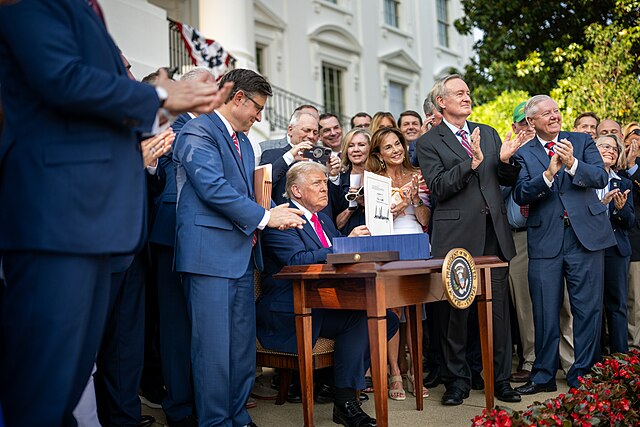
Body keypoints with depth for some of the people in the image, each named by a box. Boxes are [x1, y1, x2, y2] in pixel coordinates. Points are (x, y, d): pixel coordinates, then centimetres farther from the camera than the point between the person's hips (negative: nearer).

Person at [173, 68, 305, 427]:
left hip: (242, 253, 9)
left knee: (243, 342, 11)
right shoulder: (199, 132, -7)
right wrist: (265, 217, -14)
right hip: (210, 252, -9)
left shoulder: (243, 141, 22)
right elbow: (212, 187, -18)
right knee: (214, 344, -5)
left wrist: (275, 213, 7)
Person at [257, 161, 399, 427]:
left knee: (387, 319, -9)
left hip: (324, 304, 8)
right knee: (359, 318, -27)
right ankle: (345, 403, -17)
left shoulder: (323, 220, 21)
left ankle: (351, 377, 3)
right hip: (290, 312, -8)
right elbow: (298, 261, -23)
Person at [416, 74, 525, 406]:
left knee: (498, 309, 8)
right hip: (456, 236, -4)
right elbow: (438, 187, -11)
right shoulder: (429, 143, 1)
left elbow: (508, 181, 16)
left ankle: (501, 379, 20)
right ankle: (457, 381, 17)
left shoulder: (488, 133, 16)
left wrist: (505, 160, -5)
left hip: (494, 233, 4)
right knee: (454, 312, 4)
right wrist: (472, 160, -20)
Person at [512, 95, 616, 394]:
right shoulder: (524, 154, 5)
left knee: (587, 308, 4)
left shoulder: (583, 142, 9)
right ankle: (544, 375, 18)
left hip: (586, 234, 1)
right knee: (545, 311, 5)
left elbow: (601, 178, -5)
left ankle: (583, 374, 17)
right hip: (545, 240, 0)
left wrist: (572, 164, -21)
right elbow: (520, 195, -8)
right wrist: (548, 173, -22)